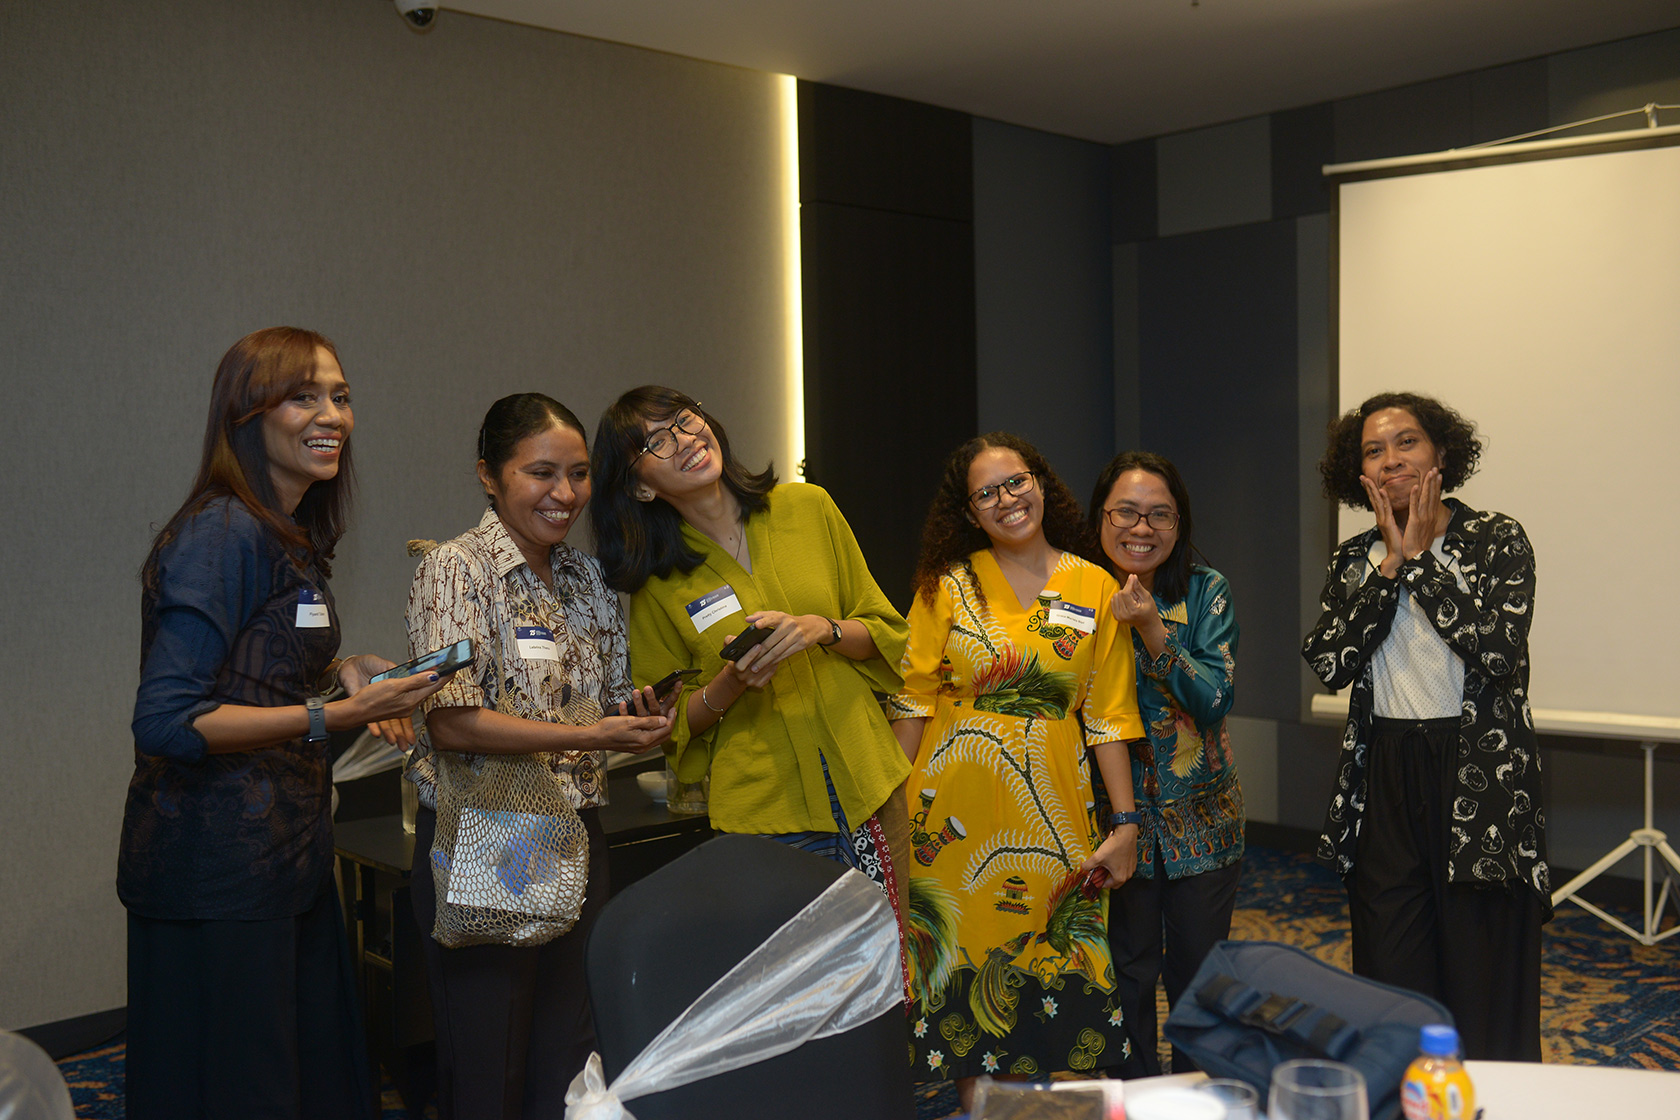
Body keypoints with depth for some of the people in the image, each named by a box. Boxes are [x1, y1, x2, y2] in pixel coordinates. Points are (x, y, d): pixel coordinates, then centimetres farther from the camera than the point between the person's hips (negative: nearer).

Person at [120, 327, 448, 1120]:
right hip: (218, 869, -9)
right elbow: (166, 722, -21)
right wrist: (336, 716, -24)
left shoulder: (289, 539, 13)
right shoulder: (221, 534, -16)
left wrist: (345, 672, 6)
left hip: (285, 852, 9)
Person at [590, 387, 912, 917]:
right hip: (762, 812, -2)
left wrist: (823, 629, -13)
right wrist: (731, 682, -15)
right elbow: (672, 723, 4)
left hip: (869, 787, 2)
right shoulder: (655, 582, -4)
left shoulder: (808, 508, 1)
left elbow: (884, 632, 8)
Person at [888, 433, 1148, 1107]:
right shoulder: (948, 585, 1)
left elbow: (1108, 716, 2)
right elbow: (913, 700, 1)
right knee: (964, 971, 5)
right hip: (954, 811, 0)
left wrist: (1127, 821, -1)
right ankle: (974, 1097, 22)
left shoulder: (1095, 589, 2)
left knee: (1050, 970, 4)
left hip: (1052, 811, 0)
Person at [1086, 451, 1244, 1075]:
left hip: (1200, 816, 1)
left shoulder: (1204, 591, -4)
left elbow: (1216, 700, -14)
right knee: (1126, 974, 9)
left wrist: (1151, 630, -24)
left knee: (1199, 975, 11)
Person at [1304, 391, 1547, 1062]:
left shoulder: (1496, 540, -2)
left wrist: (1424, 558, -12)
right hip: (1383, 779, 4)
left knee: (1483, 979, 2)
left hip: (1479, 774, -3)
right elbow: (1329, 664, -7)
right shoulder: (1355, 561, 9)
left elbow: (1499, 651, -19)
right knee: (1389, 980, 9)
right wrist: (1392, 562, -8)